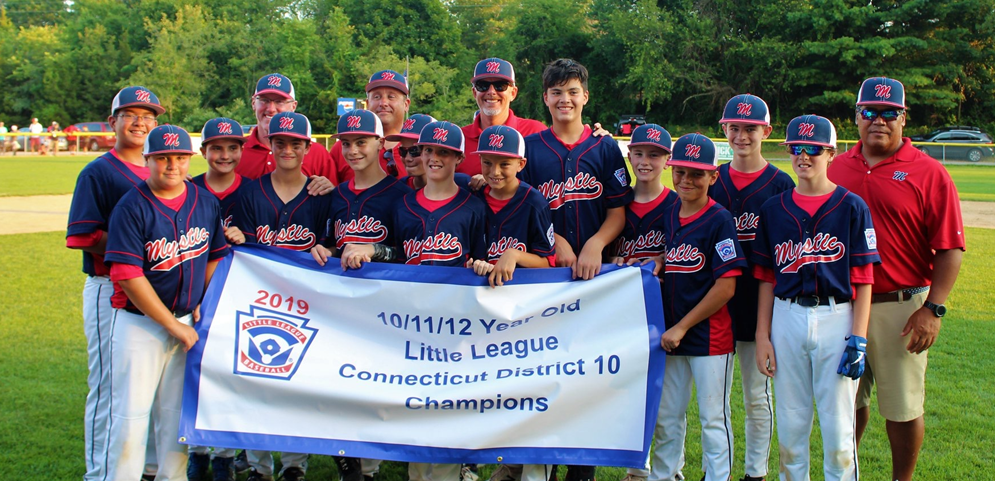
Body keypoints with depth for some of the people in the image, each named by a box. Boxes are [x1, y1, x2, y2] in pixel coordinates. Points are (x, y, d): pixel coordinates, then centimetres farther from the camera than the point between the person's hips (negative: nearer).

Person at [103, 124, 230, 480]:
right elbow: (128, 276, -15)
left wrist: (204, 304, 3)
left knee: (177, 414, 10)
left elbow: (216, 255, 16)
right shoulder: (132, 207, -10)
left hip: (188, 321, 4)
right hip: (140, 323, -4)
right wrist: (173, 325, -13)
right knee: (130, 414, -4)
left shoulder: (205, 202, 5)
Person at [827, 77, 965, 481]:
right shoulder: (837, 168, 7)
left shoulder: (928, 173, -5)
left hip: (900, 307, -4)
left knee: (903, 408, 5)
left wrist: (932, 309, -14)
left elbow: (950, 249, -8)